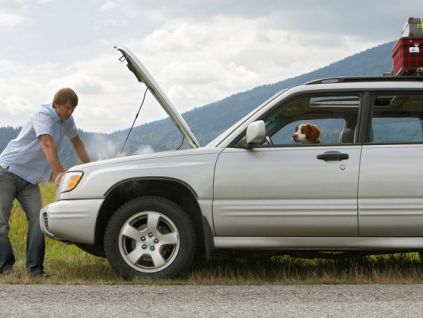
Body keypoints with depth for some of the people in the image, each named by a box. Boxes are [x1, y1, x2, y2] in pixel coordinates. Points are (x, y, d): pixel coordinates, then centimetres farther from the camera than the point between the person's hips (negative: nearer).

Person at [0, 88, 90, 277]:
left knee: (37, 219, -8)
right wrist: (60, 173, -40)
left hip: (30, 178, 7)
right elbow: (48, 144, -30)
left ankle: (34, 268, -7)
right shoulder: (43, 114, -17)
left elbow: (76, 142, 24)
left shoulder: (67, 121, 6)